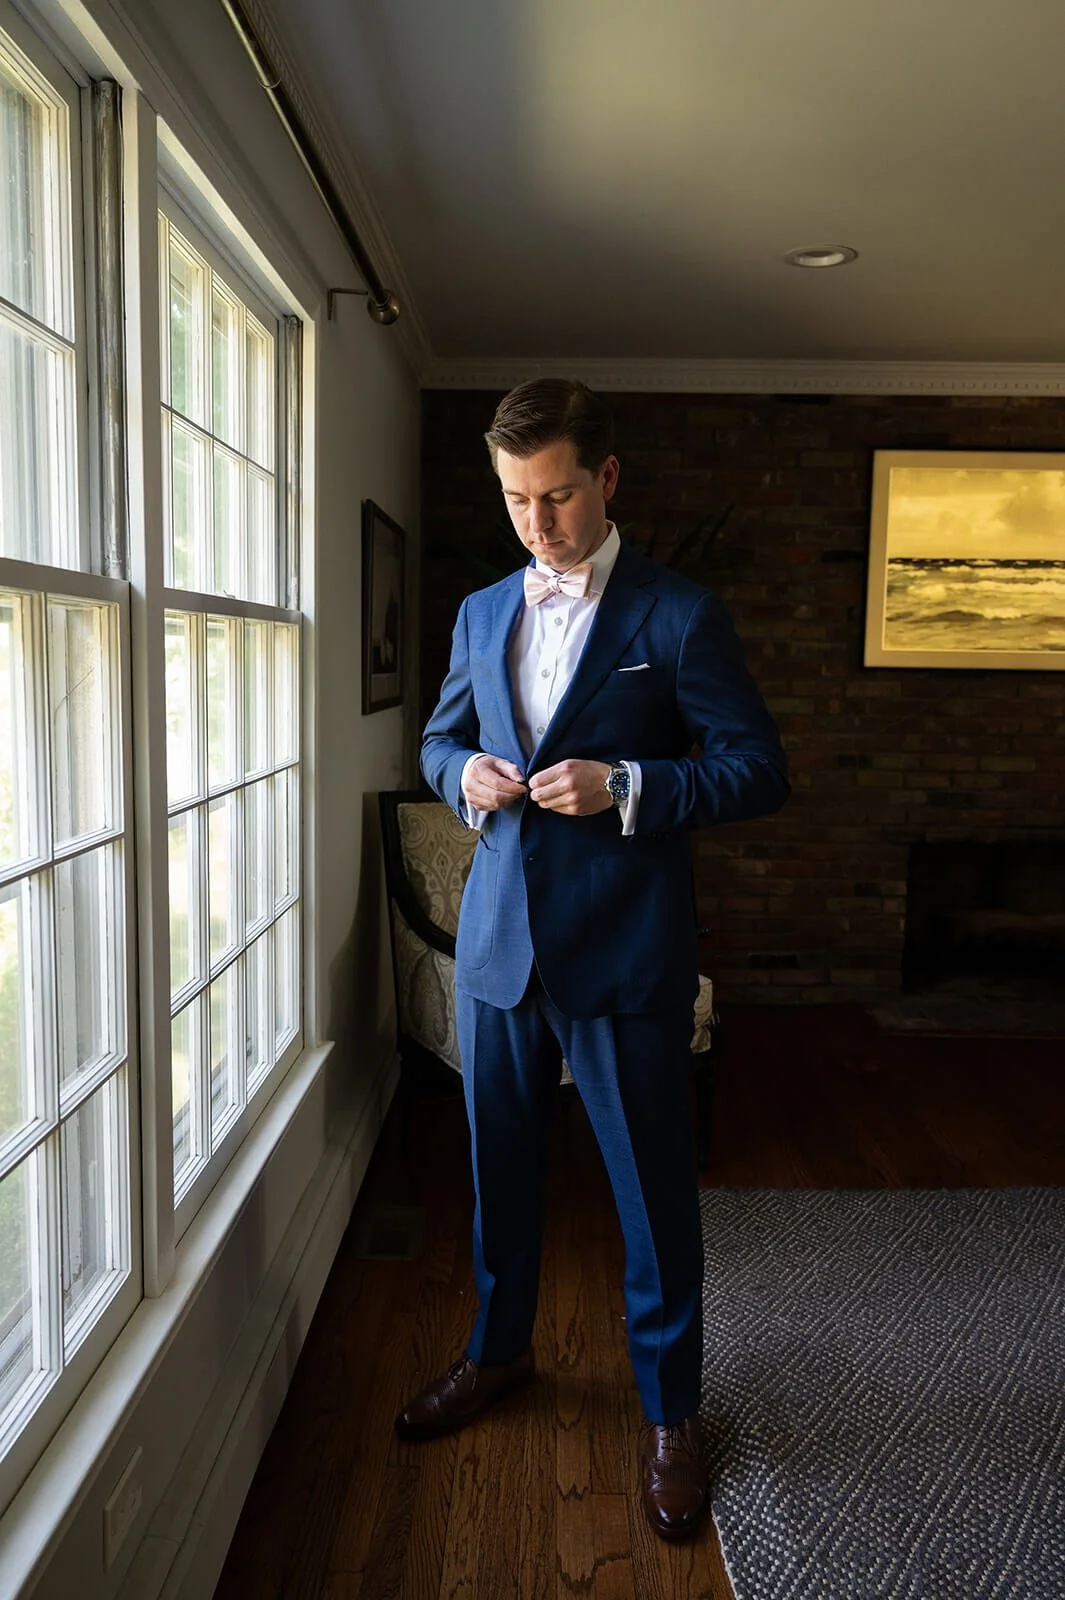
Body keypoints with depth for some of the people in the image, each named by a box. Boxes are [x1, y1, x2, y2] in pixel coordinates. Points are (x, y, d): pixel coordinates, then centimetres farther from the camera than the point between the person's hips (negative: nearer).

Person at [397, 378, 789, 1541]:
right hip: (498, 939, 5)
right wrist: (464, 773, -4)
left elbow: (758, 770, -8)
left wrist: (626, 786, -22)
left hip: (624, 952, -4)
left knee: (652, 1184, 8)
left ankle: (670, 1408, 30)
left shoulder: (678, 614, -6)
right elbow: (440, 739, 20)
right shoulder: (481, 613, 10)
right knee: (499, 1165, 19)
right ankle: (498, 1349, 43)